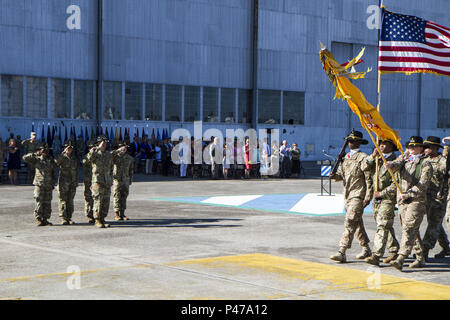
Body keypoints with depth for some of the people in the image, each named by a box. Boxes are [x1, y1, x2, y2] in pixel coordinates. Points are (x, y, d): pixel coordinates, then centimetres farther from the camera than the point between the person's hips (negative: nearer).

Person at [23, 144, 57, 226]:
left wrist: (53, 184, 7)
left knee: (47, 203, 4)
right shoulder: (36, 159, 3)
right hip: (39, 184, -3)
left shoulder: (51, 160, 10)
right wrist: (35, 154, -10)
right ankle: (39, 220, -2)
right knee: (39, 202, -6)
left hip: (48, 185, 3)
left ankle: (45, 219, 11)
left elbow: (54, 173, 13)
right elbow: (25, 158, -7)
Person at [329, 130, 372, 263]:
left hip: (358, 195, -8)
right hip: (347, 195, 8)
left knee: (350, 222, -13)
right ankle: (366, 249, 26)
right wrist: (335, 175, -7)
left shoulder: (363, 158, -9)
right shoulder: (346, 157, 15)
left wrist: (368, 197, -16)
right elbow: (341, 174, 17)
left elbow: (369, 178, -11)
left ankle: (342, 252, -17)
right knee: (357, 223, 15)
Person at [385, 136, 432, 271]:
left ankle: (400, 259, -23)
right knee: (413, 230, 11)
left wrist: (408, 194, -22)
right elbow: (396, 164, -5)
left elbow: (423, 184, -11)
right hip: (402, 200, 6)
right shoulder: (404, 159, 16)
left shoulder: (425, 163, -2)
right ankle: (420, 259, 22)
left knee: (408, 229, -15)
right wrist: (389, 164, -29)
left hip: (417, 201, -6)